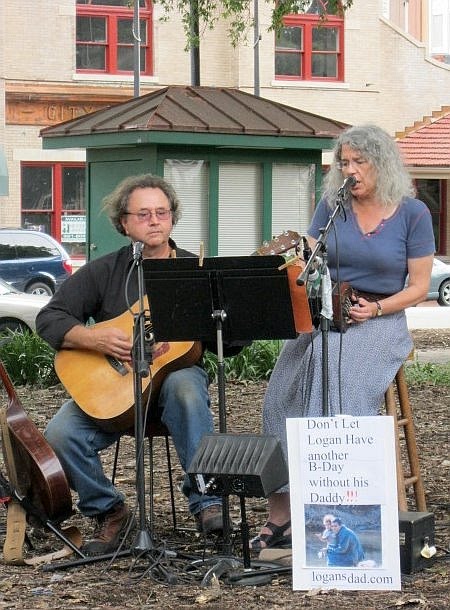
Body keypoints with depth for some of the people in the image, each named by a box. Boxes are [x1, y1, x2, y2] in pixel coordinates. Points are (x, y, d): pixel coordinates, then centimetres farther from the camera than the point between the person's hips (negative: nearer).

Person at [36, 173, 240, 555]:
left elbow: (229, 345, 3)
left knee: (185, 387, -38)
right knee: (60, 434, -24)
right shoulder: (104, 273, 7)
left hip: (176, 371, -1)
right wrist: (95, 339, -16)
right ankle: (109, 511, 0)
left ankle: (206, 501, -31)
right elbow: (49, 319, 1)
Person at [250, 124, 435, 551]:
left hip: (380, 321, -3)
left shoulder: (412, 213, 2)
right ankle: (279, 515, -20)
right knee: (282, 397, -21)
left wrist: (376, 308, -12)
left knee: (345, 394, -31)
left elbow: (418, 288, 2)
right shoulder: (332, 206, 10)